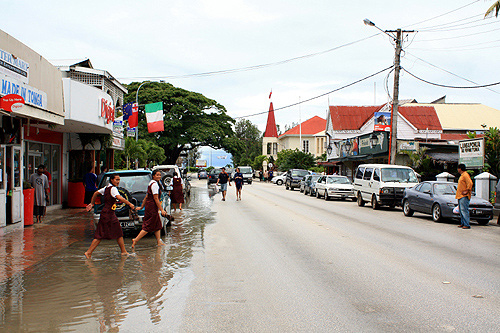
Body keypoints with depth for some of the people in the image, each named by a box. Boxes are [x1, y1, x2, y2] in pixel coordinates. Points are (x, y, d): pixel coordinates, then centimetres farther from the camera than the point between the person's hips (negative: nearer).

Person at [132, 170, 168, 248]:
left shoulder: (151, 183, 16)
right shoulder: (154, 184, -15)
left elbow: (146, 197, 20)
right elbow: (156, 198, -19)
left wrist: (141, 207, 25)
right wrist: (161, 210, -19)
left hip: (149, 206, 10)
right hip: (152, 206, -10)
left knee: (158, 225, 13)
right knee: (149, 226, -6)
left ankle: (159, 241, 16)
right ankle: (135, 240, -5)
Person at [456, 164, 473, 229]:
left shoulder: (465, 175, -11)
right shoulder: (462, 175, 20)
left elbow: (470, 183, -21)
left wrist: (467, 191, -20)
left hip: (464, 196, -11)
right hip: (460, 196, 11)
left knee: (464, 210, -14)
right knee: (461, 210, 11)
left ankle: (467, 225, -15)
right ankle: (462, 223, 16)